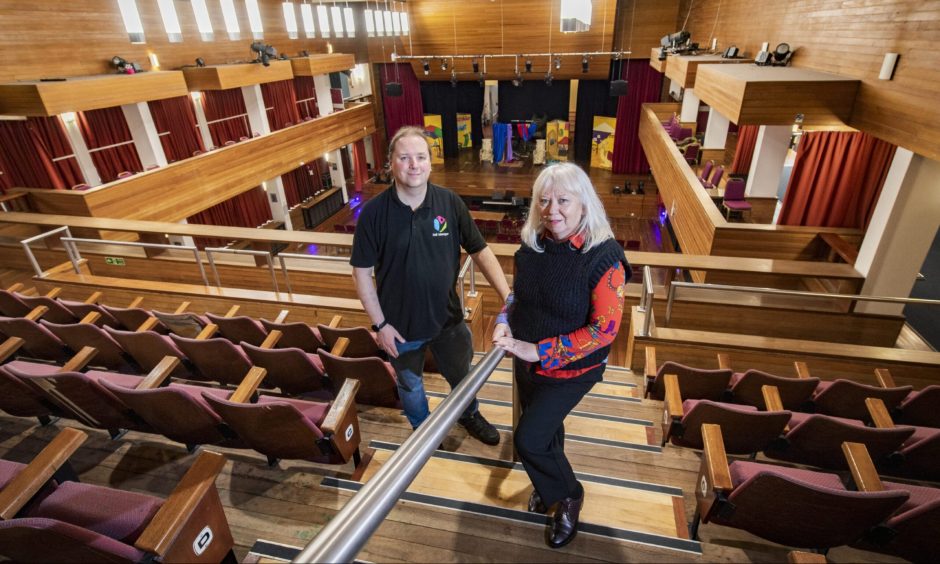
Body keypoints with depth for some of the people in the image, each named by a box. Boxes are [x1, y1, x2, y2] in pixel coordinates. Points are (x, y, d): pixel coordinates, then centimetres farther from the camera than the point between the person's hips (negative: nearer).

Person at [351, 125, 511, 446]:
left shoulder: (451, 203, -13)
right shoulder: (373, 212, -17)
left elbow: (480, 251, -7)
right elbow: (362, 272, -9)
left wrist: (509, 298, -17)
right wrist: (380, 324, -10)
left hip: (448, 319, 2)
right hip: (400, 325, -1)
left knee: (462, 376, 25)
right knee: (410, 385, 23)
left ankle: (469, 415, 57)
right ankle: (422, 428, 54)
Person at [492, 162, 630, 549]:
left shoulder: (603, 256, -25)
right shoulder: (533, 243, -8)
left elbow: (604, 330, -25)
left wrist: (538, 351, -27)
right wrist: (504, 322, -12)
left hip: (570, 370, -5)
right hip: (526, 362, 6)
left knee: (528, 438, -1)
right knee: (544, 429, 24)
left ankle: (568, 495, 30)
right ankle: (547, 485, 55)